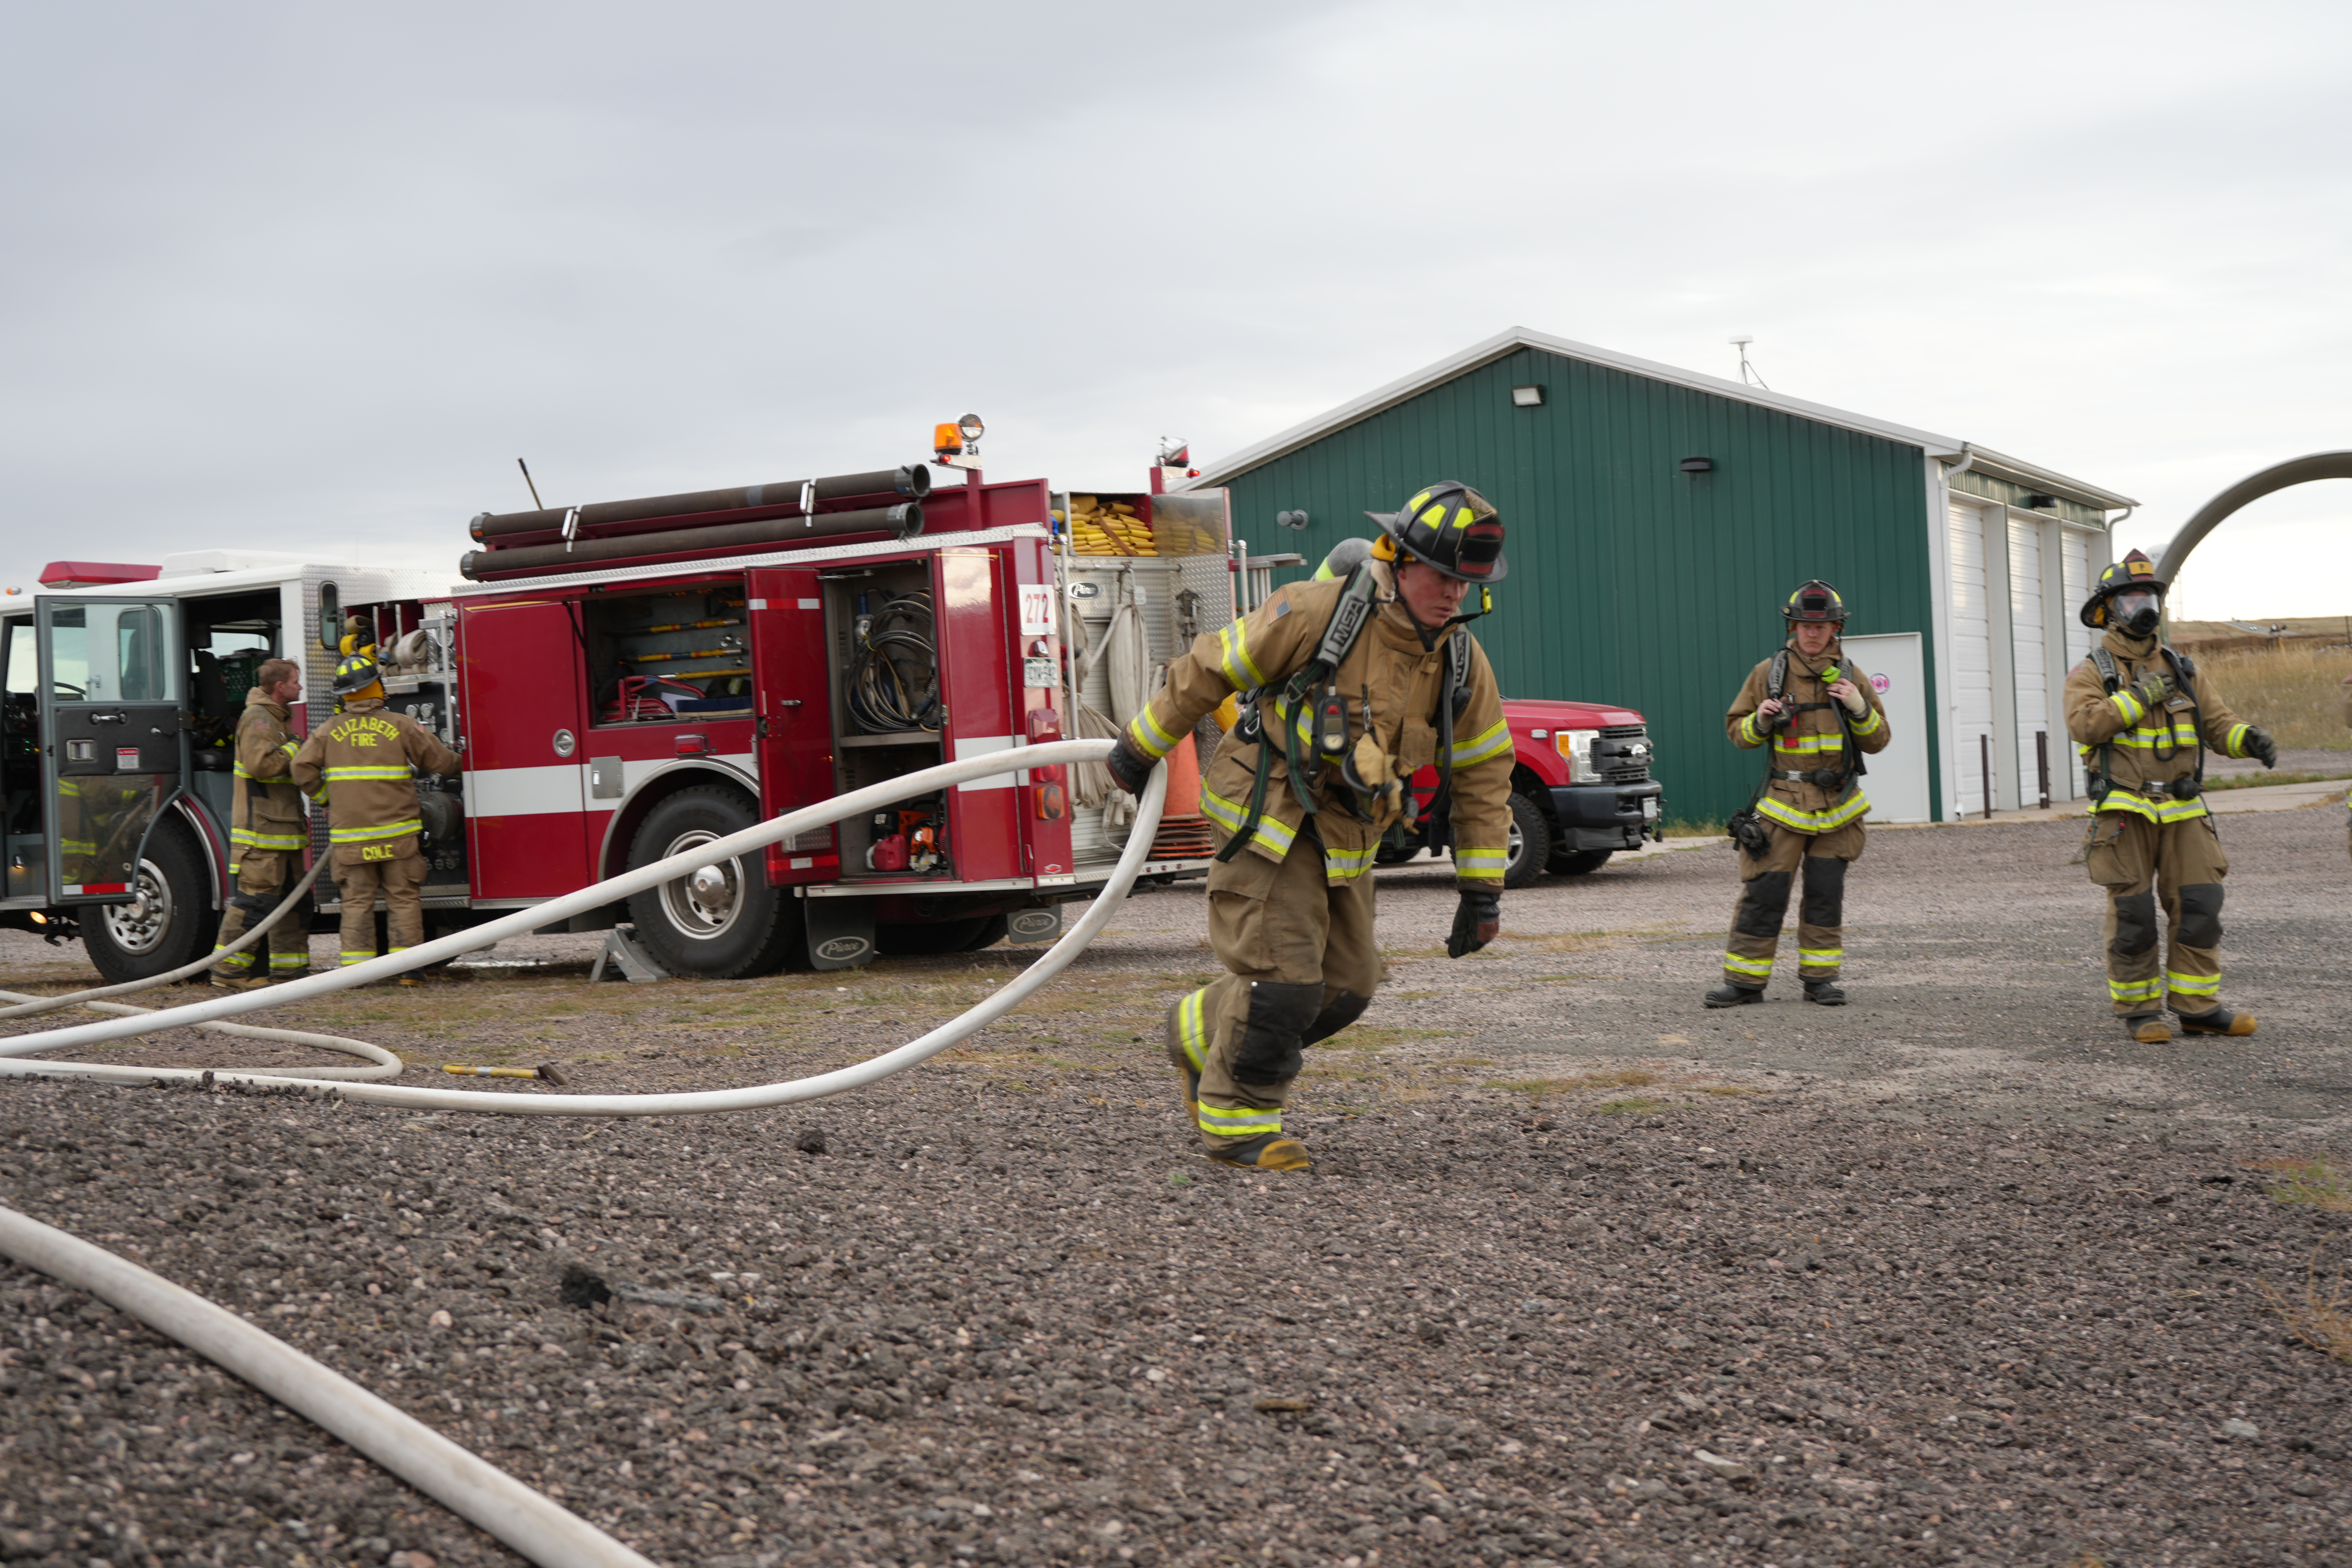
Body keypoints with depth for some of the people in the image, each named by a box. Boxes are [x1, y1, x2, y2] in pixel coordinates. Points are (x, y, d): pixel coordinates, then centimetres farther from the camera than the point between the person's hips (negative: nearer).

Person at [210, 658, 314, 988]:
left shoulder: (276, 719, 22)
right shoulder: (257, 718, -11)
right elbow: (260, 765, -25)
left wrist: (299, 815, 24)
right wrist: (293, 749, -12)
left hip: (282, 827, 11)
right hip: (262, 828, -11)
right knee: (255, 897, -11)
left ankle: (289, 968, 16)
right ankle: (228, 970, -8)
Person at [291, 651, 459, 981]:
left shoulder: (329, 731, 3)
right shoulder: (401, 726, -2)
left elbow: (303, 769, 0)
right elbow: (441, 761, 2)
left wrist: (325, 798, 15)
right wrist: (457, 765, 24)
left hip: (350, 835, 2)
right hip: (397, 835, -2)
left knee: (357, 901, 6)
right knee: (403, 898, 4)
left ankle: (356, 965, 3)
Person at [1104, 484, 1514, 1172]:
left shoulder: (1461, 662, -2)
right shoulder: (1316, 613, -19)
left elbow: (1484, 776, 5)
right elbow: (1207, 669, -9)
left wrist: (1481, 891, 2)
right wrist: (1142, 748, -1)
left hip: (1344, 843, 6)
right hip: (1268, 818, -6)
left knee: (1346, 985, 6)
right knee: (1283, 979, -11)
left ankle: (1203, 1033, 28)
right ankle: (1234, 1120, 8)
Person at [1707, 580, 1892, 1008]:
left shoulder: (1851, 678, 8)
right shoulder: (1768, 674, 3)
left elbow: (1878, 741, 9)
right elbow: (1737, 730, 8)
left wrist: (1861, 709, -9)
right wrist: (1759, 722, -13)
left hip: (1837, 805, 2)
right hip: (1784, 802, -2)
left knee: (1826, 895, 6)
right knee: (1764, 893, -5)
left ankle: (1821, 977, 15)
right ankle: (1745, 980, 0)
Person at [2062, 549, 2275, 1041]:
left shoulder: (2182, 672, 16)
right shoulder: (2092, 674, 2)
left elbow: (2218, 724, 11)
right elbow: (2085, 725, -16)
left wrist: (2250, 739, -10)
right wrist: (2141, 696, -16)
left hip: (2183, 812, 4)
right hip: (2125, 813, -4)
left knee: (2199, 907, -1)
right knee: (2133, 914, -3)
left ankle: (2198, 1007, 7)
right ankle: (2139, 1010, 8)